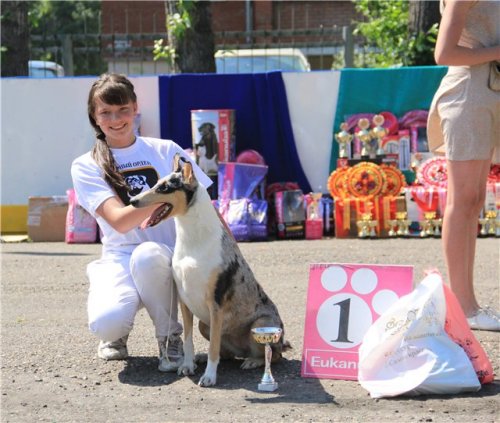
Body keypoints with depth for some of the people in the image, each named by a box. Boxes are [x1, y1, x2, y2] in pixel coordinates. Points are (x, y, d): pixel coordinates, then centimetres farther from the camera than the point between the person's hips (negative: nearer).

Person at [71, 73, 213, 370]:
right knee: (106, 322, -35)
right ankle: (117, 335, 8)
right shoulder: (86, 166, 4)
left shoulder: (166, 151, 9)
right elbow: (120, 220, -11)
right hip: (118, 260, 0)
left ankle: (170, 338, -12)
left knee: (147, 254, -39)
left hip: (169, 259, 0)